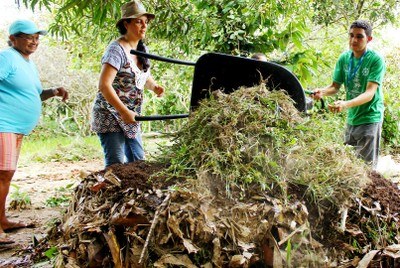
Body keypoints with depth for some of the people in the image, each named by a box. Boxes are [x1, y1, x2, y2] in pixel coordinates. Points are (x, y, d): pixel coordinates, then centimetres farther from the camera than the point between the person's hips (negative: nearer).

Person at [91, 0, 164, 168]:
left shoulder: (142, 49, 8)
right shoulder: (117, 49, -17)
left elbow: (145, 77, 22)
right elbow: (104, 85, -24)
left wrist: (154, 87, -1)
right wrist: (124, 111, -27)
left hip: (130, 118, 8)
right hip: (110, 117, -8)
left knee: (138, 162, 11)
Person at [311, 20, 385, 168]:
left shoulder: (376, 60, -15)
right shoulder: (344, 58, 0)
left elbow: (370, 93, -24)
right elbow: (335, 86, 5)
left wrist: (346, 104, -41)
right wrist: (322, 92, -19)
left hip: (370, 118, -6)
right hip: (351, 118, 6)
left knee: (366, 165, -3)